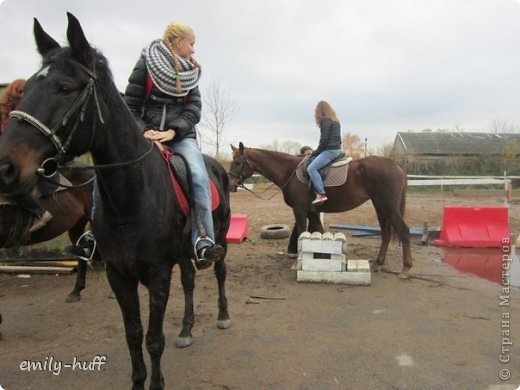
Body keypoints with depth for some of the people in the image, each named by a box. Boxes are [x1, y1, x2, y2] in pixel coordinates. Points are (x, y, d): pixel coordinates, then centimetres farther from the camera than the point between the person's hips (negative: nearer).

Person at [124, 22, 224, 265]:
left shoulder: (191, 73, 15)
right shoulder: (146, 65, 5)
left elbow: (194, 109, 4)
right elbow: (130, 106, 4)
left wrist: (172, 131, -13)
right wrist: (143, 131, -13)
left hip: (181, 136, 1)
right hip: (147, 135, -1)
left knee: (199, 177, -25)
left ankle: (204, 242, -27)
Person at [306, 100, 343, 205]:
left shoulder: (325, 120, -8)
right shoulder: (335, 121, 20)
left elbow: (324, 139, -15)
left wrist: (316, 152, -3)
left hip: (330, 150, -10)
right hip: (337, 149, 10)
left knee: (311, 168, -18)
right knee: (313, 168, 20)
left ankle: (321, 194, -24)